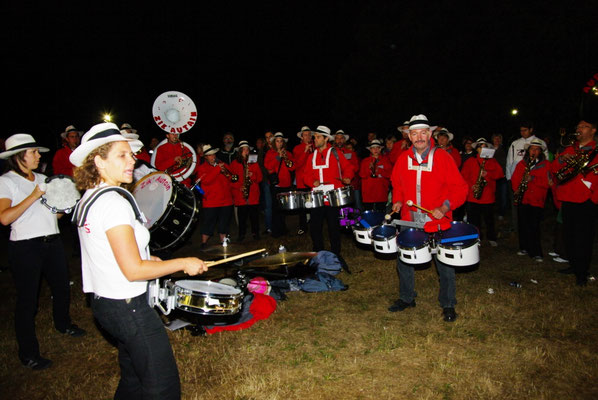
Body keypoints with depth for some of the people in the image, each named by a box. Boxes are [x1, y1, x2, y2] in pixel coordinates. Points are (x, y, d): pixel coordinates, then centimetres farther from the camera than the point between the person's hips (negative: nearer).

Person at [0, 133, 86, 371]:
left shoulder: (43, 179, 14)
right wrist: (34, 196, -21)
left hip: (52, 242, 7)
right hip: (25, 247, -6)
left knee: (62, 287, 18)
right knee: (28, 300, 2)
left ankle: (63, 324, 46)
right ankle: (28, 353, 17)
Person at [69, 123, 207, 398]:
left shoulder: (87, 198, 8)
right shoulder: (113, 201, -22)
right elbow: (133, 270, -25)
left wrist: (145, 257, 17)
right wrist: (184, 264, -15)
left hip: (103, 301, 10)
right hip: (128, 306, -10)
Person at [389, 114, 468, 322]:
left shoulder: (442, 157, -9)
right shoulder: (403, 158, 3)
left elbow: (460, 188, -7)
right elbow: (397, 184, 19)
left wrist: (445, 207, -20)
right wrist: (398, 201, 2)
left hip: (437, 221, -3)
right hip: (409, 220, 4)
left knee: (445, 264, 5)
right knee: (403, 259, 11)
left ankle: (448, 305, 24)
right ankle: (406, 298, 31)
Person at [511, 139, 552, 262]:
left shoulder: (546, 164, 5)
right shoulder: (521, 163, 14)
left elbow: (548, 182, -5)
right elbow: (514, 178, 13)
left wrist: (533, 179, -17)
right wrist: (516, 189, -3)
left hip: (537, 200, -3)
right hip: (522, 198, 3)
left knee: (534, 226, -8)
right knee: (523, 224, 6)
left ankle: (536, 253, -4)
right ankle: (524, 248, 20)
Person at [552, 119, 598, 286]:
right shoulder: (570, 149, 16)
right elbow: (554, 169, 11)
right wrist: (561, 159, -7)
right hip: (568, 199, 6)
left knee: (583, 238, -4)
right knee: (569, 235, 14)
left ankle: (582, 273, 5)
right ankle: (573, 265, 29)